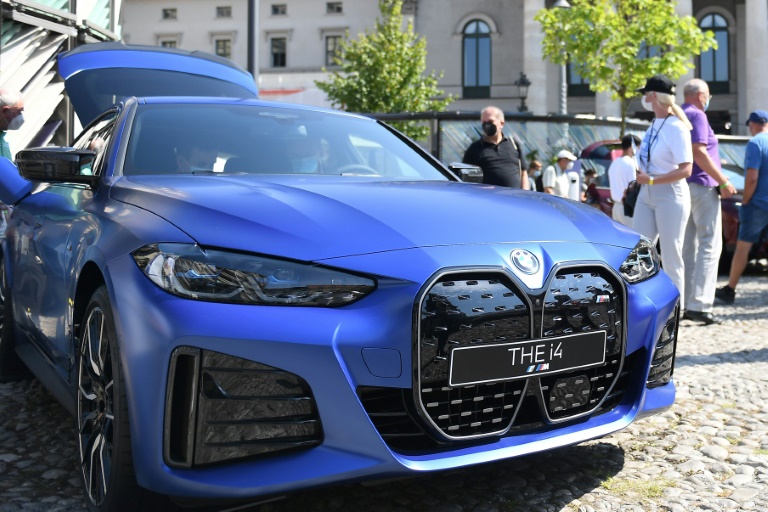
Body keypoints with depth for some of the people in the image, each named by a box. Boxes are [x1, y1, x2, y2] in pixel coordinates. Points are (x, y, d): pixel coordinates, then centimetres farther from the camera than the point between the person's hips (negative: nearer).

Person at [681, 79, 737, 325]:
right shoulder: (697, 115, -9)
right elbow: (698, 152, -20)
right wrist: (724, 181, -18)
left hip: (683, 187, 9)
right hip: (701, 185, -9)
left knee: (689, 247, 10)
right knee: (710, 245, -9)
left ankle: (686, 304, 11)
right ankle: (699, 305, -15)